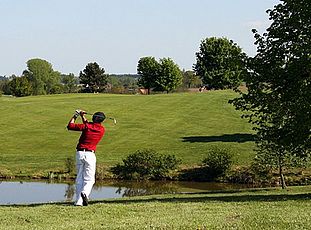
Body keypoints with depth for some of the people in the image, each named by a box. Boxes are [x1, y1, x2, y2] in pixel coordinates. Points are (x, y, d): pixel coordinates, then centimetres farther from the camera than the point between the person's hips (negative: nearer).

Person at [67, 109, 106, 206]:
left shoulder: (87, 126, -3)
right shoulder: (102, 129, 5)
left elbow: (70, 126, 2)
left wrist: (75, 116, 15)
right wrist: (83, 117, 29)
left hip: (79, 153, 1)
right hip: (90, 154, 0)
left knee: (79, 178, 7)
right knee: (89, 179, 2)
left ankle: (78, 201, 1)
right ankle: (85, 193, -28)